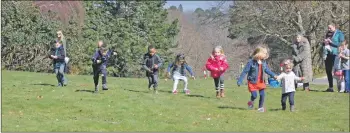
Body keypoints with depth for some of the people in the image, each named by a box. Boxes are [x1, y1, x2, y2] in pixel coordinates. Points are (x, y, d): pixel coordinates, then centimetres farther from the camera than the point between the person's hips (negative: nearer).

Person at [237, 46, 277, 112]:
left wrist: (273, 75, 9)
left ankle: (261, 107, 16)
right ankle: (251, 102, 25)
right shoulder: (251, 62, -17)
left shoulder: (263, 62, 0)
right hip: (252, 82, -5)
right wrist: (240, 81, -15)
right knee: (254, 95, -9)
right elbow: (245, 71, -14)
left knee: (262, 94, -2)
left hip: (260, 82, 5)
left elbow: (267, 70, 18)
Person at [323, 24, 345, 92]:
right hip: (328, 55, 7)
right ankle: (330, 87, 17)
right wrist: (325, 42, 3)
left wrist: (331, 42, -14)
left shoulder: (339, 34, -1)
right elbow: (325, 42, 27)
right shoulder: (328, 34, 18)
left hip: (335, 54, -7)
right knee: (328, 71, 8)